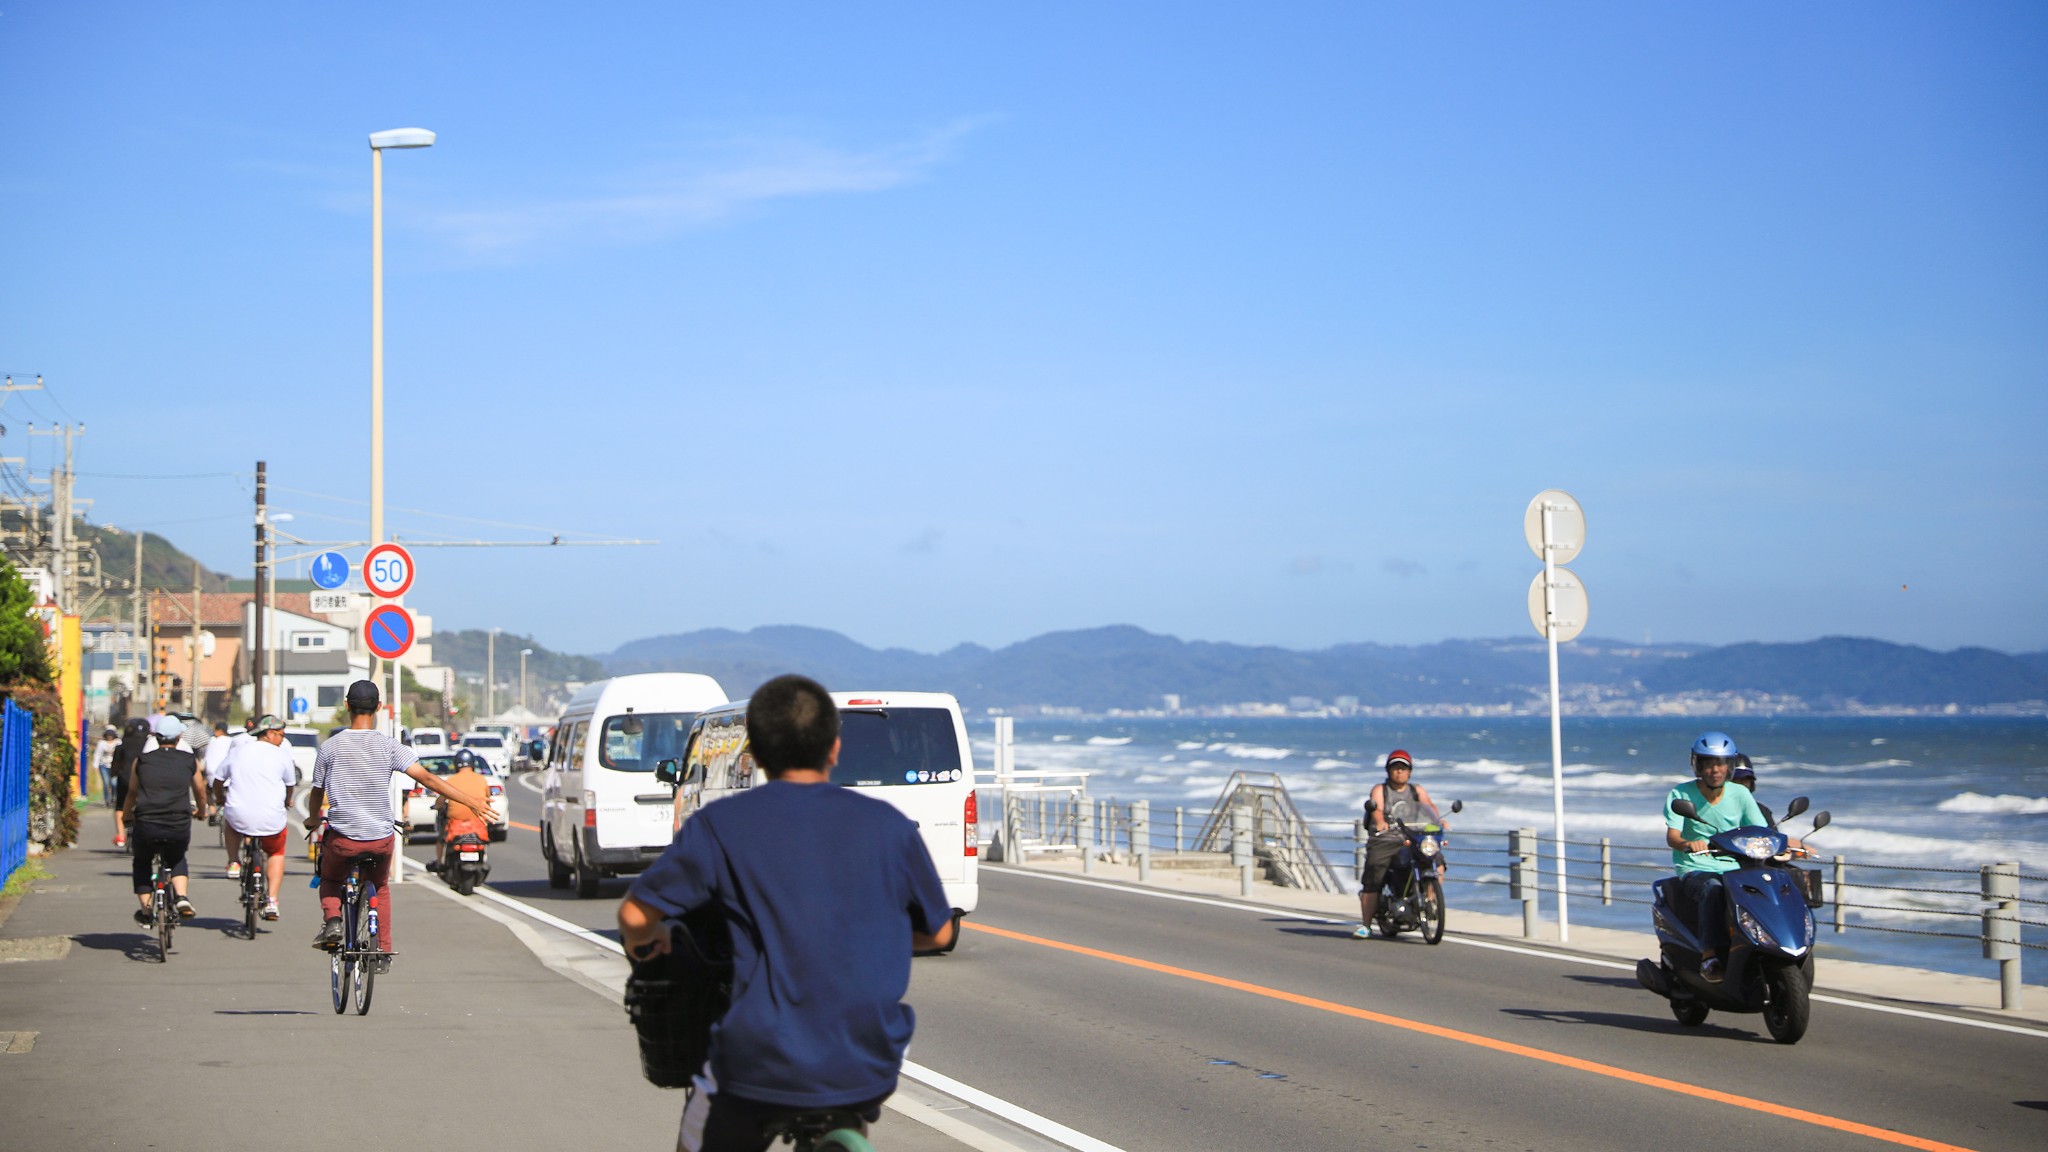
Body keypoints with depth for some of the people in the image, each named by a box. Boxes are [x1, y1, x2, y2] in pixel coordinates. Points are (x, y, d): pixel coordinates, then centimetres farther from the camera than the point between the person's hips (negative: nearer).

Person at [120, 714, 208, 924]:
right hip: (179, 827, 0)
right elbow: (200, 791, 24)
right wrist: (201, 812, 45)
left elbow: (132, 793, 23)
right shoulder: (190, 761, 9)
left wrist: (126, 816, 43)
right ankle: (182, 897, 7)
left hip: (146, 826, 0)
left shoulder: (141, 761, 11)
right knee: (177, 860, 30)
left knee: (142, 863, 29)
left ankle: (145, 909, 20)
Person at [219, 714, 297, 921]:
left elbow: (218, 782, 19)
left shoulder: (237, 753, 9)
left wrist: (221, 800, 41)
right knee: (276, 853, 25)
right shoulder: (281, 755, 0)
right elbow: (289, 785, 11)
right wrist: (286, 803, 34)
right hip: (271, 821, -2)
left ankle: (234, 863, 27)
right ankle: (272, 901, 12)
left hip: (240, 818, 2)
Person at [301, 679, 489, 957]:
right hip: (381, 839, 1)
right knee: (381, 887, 27)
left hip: (342, 838, -1)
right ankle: (383, 951, 22)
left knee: (330, 881, 27)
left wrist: (312, 820, 28)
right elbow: (427, 778, -11)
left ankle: (332, 920, 0)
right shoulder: (389, 746, -6)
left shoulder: (330, 747, -4)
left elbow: (317, 793, 6)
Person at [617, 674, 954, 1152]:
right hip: (869, 1072, 2)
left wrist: (644, 941, 17)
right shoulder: (889, 826, 1)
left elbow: (636, 915, -7)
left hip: (760, 1067, -2)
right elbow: (938, 933, 11)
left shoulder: (721, 825, -5)